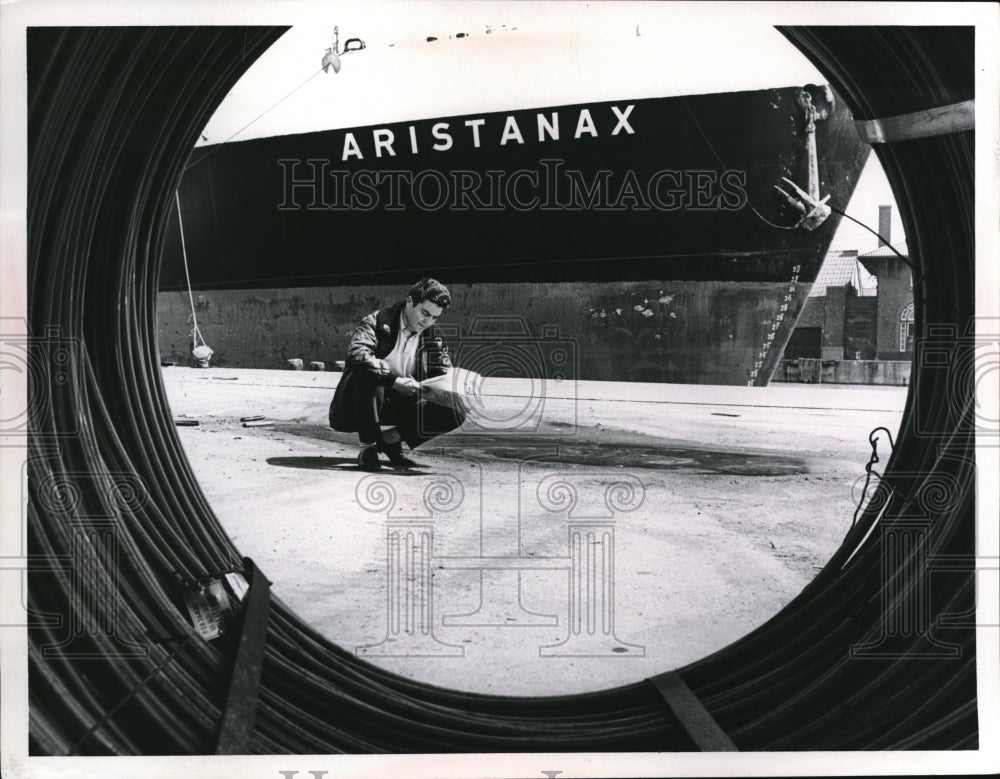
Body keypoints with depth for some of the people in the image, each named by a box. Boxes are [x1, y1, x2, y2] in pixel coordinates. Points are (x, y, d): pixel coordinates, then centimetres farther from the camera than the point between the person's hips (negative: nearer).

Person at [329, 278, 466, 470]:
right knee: (368, 376, -37)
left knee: (455, 414, -13)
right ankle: (368, 447, -20)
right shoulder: (378, 321, -12)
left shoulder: (432, 337, 5)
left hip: (400, 406, 5)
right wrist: (395, 381, -37)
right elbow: (357, 354, -29)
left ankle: (390, 439, 4)